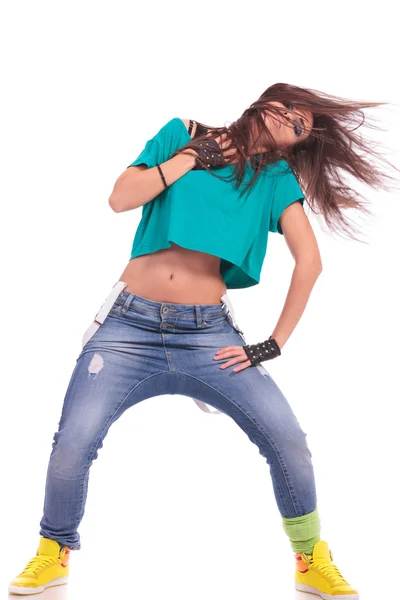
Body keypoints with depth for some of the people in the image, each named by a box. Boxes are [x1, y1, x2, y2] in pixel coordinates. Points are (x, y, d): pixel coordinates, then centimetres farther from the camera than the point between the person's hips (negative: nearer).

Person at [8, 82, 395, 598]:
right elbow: (120, 198, -1)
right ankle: (53, 554, 16)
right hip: (130, 325, 0)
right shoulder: (183, 134, 10)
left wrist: (274, 344, -6)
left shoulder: (277, 179, 9)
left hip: (209, 333, 1)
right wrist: (192, 156, -2)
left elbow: (309, 261, -1)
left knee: (287, 440, -11)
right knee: (73, 443, -13)